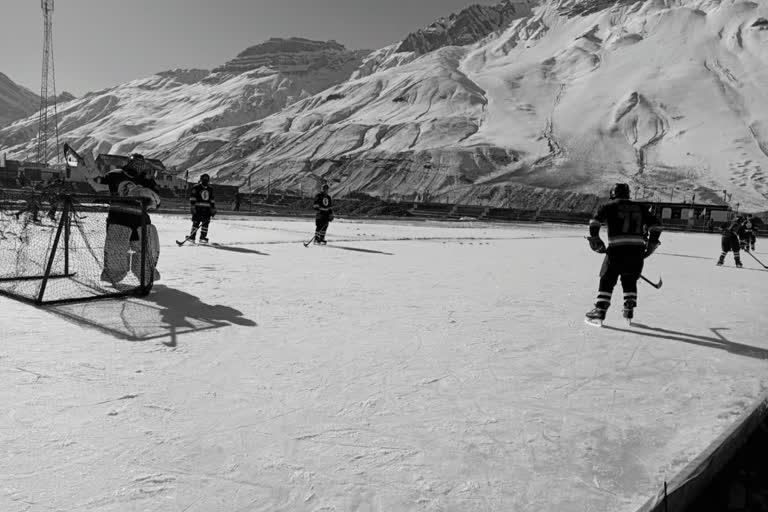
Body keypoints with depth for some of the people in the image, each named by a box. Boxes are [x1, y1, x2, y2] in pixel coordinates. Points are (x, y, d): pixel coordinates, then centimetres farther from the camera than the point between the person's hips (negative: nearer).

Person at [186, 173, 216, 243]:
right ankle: (192, 237, 3)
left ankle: (203, 238, 8)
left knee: (205, 223, 1)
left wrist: (213, 209, 13)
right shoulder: (196, 188, -3)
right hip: (198, 208, -4)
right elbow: (192, 197, -7)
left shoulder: (210, 189, 13)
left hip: (207, 209, 4)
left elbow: (212, 199, 18)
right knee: (196, 223, -5)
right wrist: (192, 207, -14)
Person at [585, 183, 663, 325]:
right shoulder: (640, 208, 19)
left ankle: (599, 312, -2)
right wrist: (651, 245, 23)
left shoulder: (610, 206, 8)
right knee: (630, 281, 22)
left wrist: (595, 239, -1)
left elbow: (595, 221, -7)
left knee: (607, 281, 5)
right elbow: (656, 226, 17)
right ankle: (629, 311, 21)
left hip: (617, 250, -3)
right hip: (637, 251, 4)